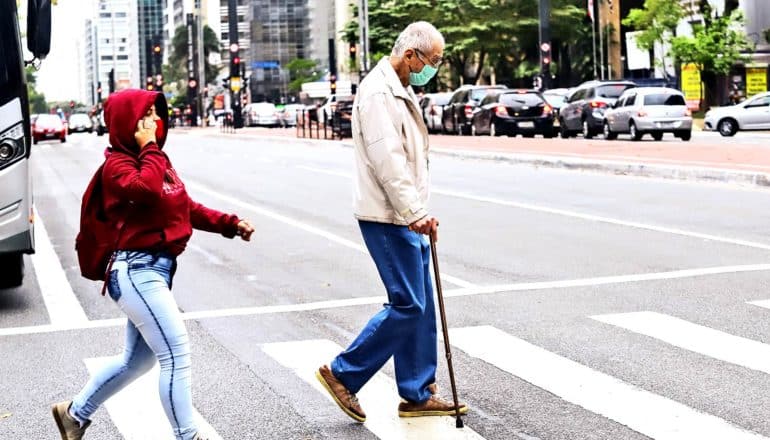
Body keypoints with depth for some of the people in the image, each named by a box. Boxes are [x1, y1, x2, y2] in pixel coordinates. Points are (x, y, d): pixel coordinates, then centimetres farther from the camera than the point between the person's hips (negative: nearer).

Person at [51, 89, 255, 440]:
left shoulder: (154, 160, 16)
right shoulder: (117, 164, -11)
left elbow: (187, 208, 20)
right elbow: (148, 190, -32)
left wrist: (229, 224, 10)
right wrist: (149, 147, -19)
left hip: (156, 269, 10)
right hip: (137, 271, -10)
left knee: (138, 358, 20)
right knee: (177, 353, -10)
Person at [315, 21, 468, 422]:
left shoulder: (400, 91, 18)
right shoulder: (378, 93, -15)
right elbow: (387, 161, -23)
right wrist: (415, 213, -23)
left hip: (406, 218, 10)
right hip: (388, 218, -10)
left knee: (421, 305, 11)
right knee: (407, 304, -8)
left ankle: (418, 394, 18)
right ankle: (343, 374, 3)